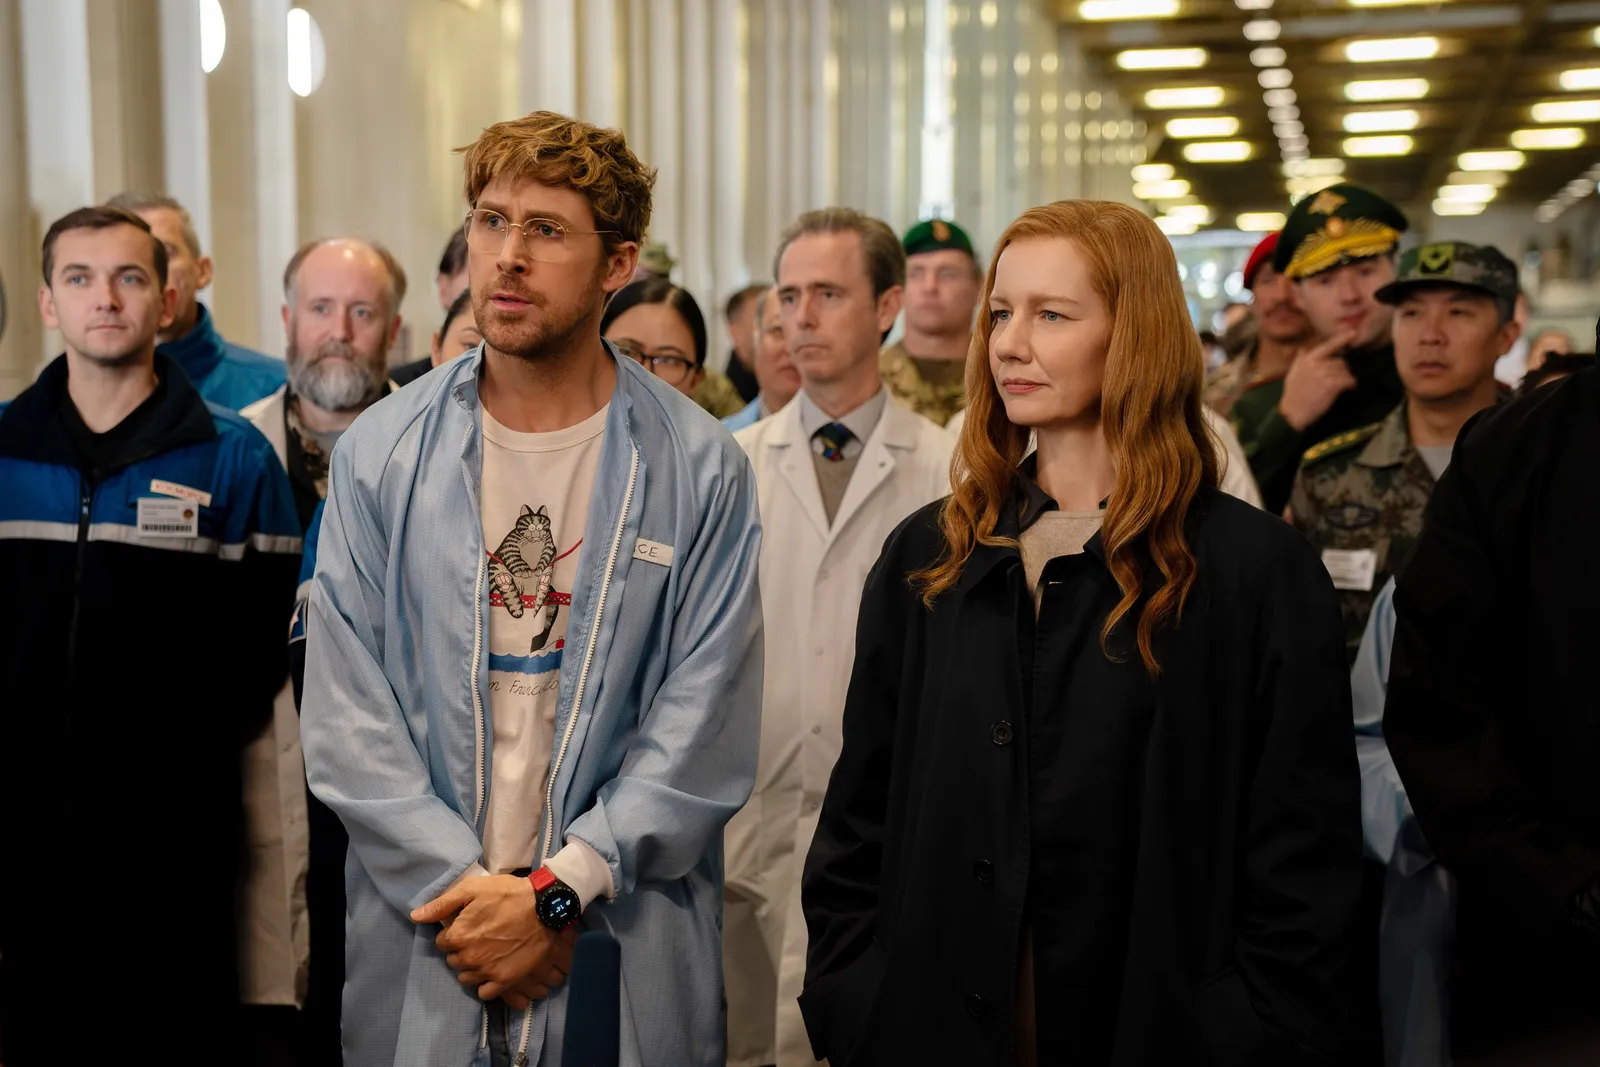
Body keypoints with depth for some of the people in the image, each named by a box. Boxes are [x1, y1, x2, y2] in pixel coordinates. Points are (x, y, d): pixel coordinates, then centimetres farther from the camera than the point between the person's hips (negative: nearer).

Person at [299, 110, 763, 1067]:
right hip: (420, 944, 1)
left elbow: (705, 734, -8)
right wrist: (464, 888, -12)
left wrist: (554, 894, -14)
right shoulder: (381, 456, 0)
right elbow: (346, 718, -3)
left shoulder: (700, 470, -4)